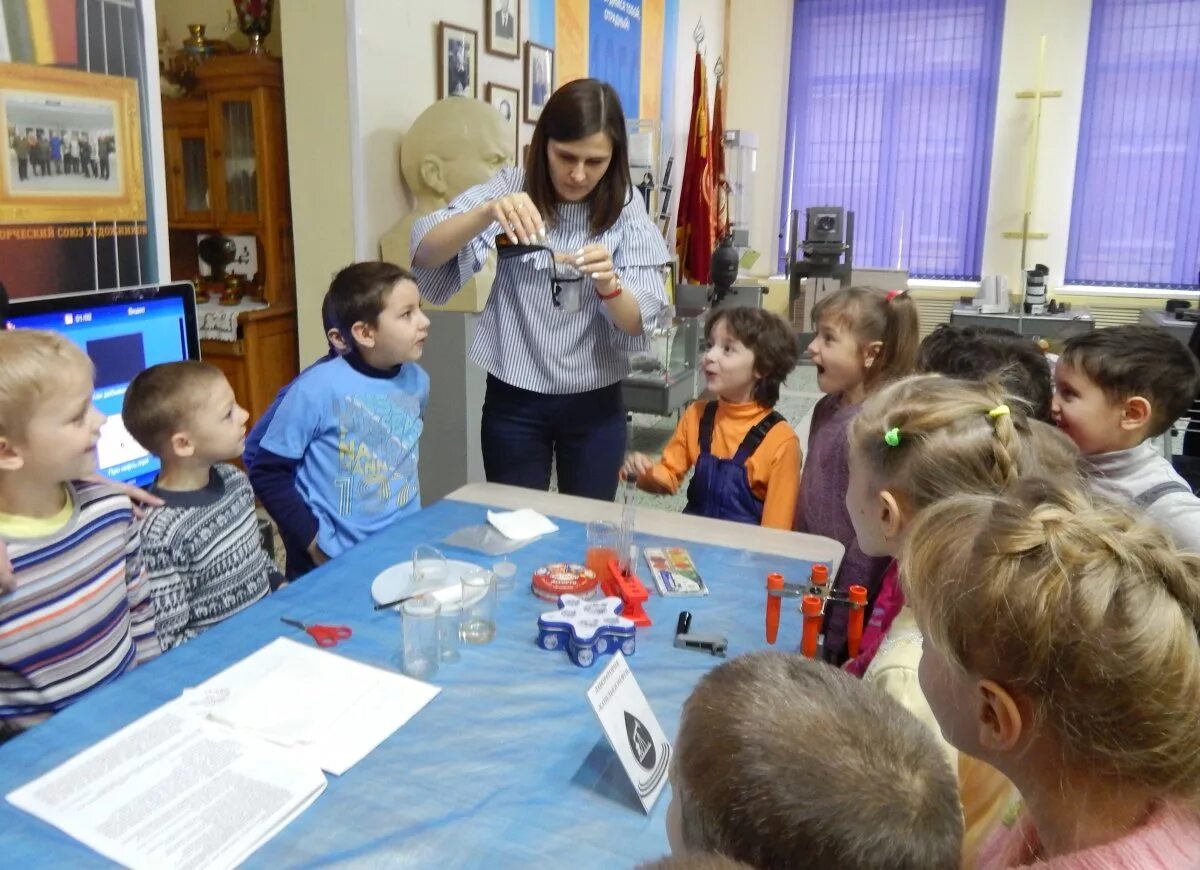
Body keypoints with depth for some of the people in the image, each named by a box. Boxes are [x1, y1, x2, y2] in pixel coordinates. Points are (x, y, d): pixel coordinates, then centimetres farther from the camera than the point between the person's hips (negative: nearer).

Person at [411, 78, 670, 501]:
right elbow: (424, 254, -20)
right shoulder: (511, 188, -8)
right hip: (514, 402, -1)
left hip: (594, 405, 1)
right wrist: (487, 212, -37)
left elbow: (637, 326, -10)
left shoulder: (625, 211, -6)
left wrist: (608, 283, -31)